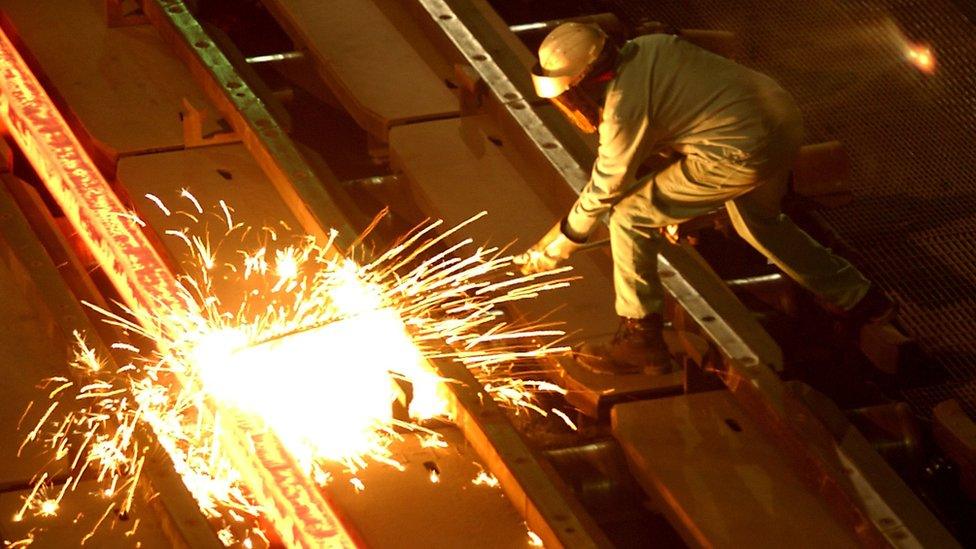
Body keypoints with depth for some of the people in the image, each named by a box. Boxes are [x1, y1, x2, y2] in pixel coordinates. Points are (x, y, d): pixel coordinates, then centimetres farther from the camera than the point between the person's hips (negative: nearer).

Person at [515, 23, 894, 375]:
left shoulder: (625, 107, -14)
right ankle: (856, 298, 49)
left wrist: (562, 243, 11)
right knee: (757, 222, 36)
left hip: (743, 153, -10)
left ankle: (640, 342, 8)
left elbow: (606, 188, -3)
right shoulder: (646, 47, 10)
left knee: (630, 217, -1)